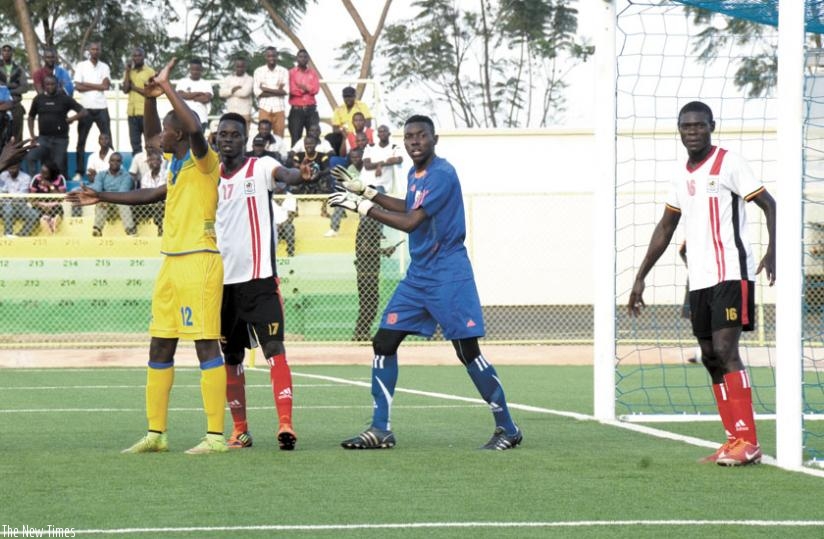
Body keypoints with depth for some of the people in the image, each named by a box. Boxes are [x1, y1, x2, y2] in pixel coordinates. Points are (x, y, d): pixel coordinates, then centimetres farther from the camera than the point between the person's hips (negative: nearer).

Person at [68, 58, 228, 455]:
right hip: (172, 263, 10)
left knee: (206, 345, -10)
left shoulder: (203, 161, -9)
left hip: (199, 262, -10)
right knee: (160, 348, 10)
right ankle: (156, 433, 16)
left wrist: (167, 88, -21)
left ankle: (215, 436, -12)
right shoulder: (176, 164, 17)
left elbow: (195, 129, -28)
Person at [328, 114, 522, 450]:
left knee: (468, 351, -9)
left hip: (448, 275, -9)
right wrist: (364, 191, 26)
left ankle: (507, 429, 1)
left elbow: (410, 222, -22)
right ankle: (380, 431, 7)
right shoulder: (414, 174, 11)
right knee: (384, 343, 3)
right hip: (417, 275, 9)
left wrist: (361, 206, -18)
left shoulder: (442, 174, -17)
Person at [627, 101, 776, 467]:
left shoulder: (728, 164, -6)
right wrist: (640, 278, 22)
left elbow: (770, 205, -10)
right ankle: (735, 439, 11)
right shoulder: (681, 178, 16)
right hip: (699, 280, 8)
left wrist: (772, 253, -23)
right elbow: (665, 229, 24)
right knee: (710, 357, 6)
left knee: (724, 350, -16)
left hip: (731, 274, -8)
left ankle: (747, 441, -16)